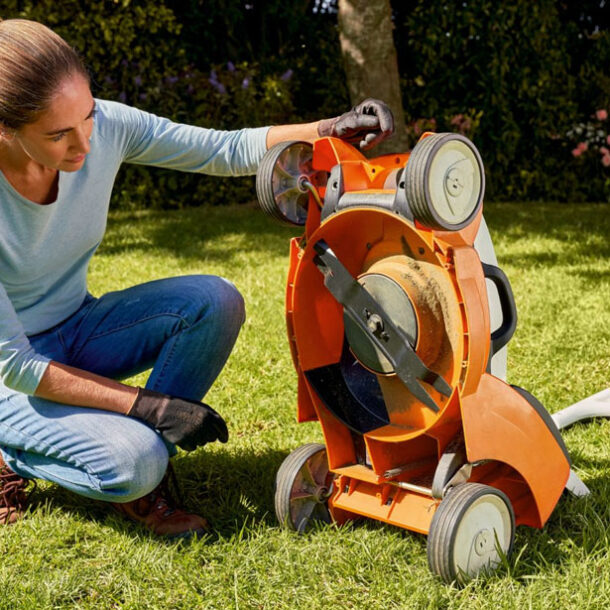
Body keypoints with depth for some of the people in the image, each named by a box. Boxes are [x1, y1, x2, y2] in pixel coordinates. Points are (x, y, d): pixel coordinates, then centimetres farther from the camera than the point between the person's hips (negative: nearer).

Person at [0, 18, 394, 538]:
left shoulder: (107, 127, -18)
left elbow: (228, 151, -8)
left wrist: (333, 131, -24)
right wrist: (148, 405, -26)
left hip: (77, 329, 6)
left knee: (215, 300, -21)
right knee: (132, 460, -30)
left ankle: (140, 483, -6)